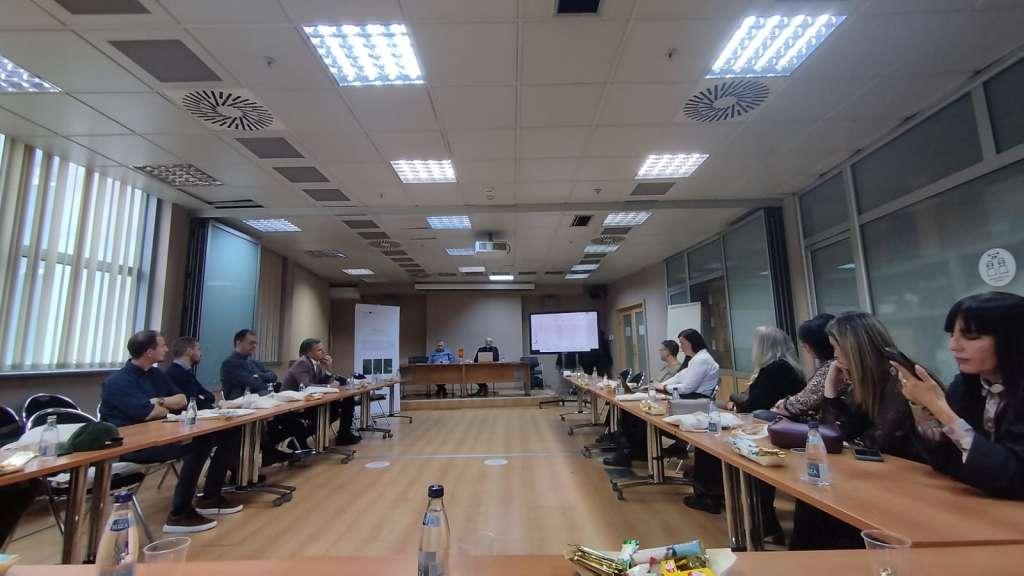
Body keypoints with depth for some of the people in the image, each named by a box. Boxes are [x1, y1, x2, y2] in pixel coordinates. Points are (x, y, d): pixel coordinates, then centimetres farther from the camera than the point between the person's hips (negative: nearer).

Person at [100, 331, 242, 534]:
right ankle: (178, 515, -19)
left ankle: (209, 499, 9)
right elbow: (146, 413, -23)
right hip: (130, 444, -8)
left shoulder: (156, 374, 13)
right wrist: (168, 407, -2)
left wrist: (158, 402, -11)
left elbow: (183, 399, 7)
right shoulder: (118, 381, -12)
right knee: (195, 448, -30)